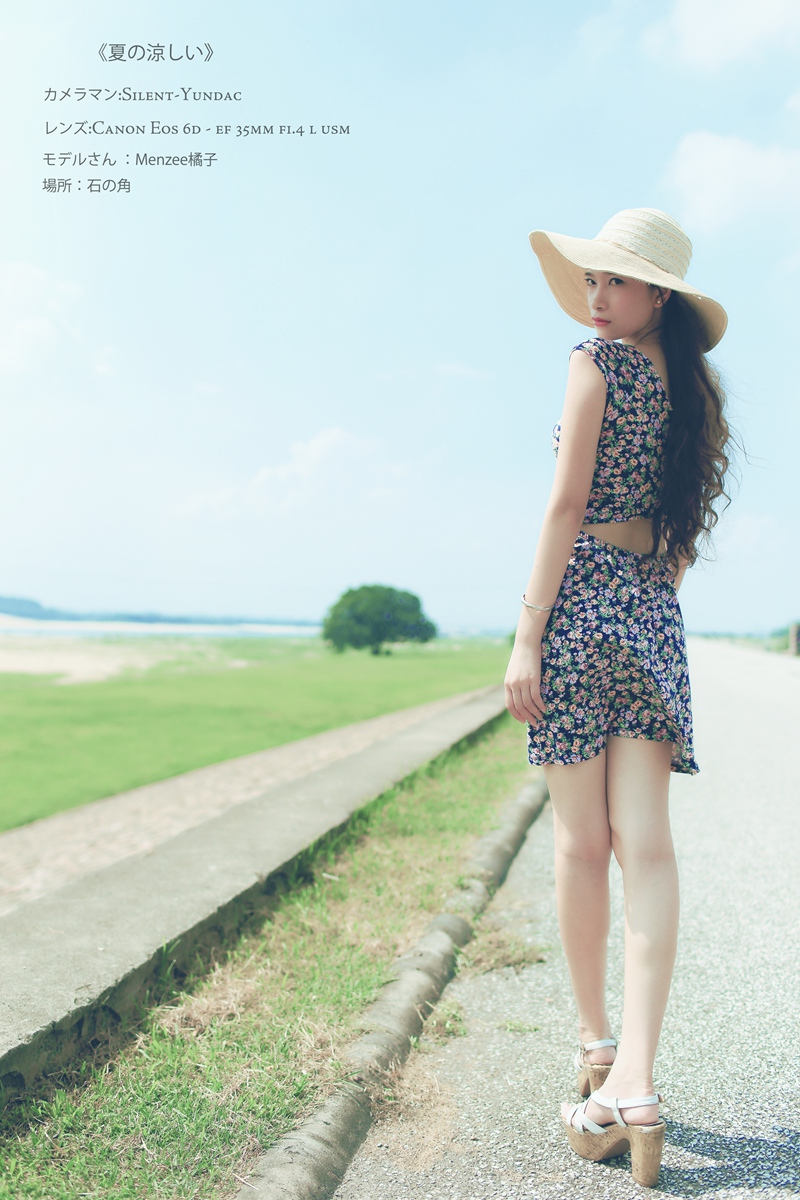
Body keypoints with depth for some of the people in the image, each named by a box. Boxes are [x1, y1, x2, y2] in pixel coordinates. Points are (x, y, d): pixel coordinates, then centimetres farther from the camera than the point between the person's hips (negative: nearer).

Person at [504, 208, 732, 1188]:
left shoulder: (596, 362, -3)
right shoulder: (692, 385, 17)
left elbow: (566, 505, -11)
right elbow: (687, 530, 18)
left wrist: (527, 635, -12)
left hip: (580, 602, -6)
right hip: (653, 618, 6)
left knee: (581, 841, 5)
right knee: (644, 844, -2)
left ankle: (594, 1040, 20)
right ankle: (633, 1082, -6)